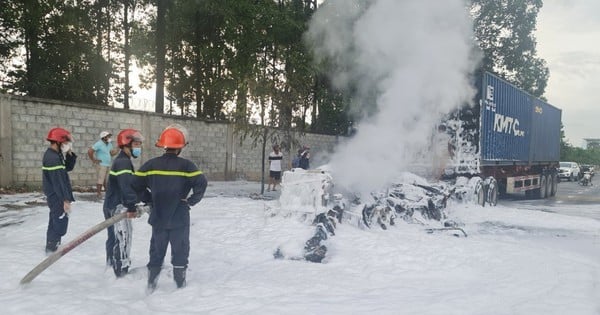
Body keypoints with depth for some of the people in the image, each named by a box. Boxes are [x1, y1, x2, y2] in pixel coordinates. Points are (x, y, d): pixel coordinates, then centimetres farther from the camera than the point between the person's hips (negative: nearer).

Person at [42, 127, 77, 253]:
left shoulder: (55, 155, 9)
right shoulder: (53, 158, -23)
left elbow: (68, 168, 15)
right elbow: (58, 182, -26)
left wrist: (69, 154, -1)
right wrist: (66, 199, -25)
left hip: (55, 196, 11)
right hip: (56, 196, -11)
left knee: (55, 221, 20)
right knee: (60, 221, -4)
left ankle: (52, 245, 33)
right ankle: (52, 247, 4)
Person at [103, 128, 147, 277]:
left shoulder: (124, 161, 17)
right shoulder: (123, 162, -17)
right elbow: (126, 187, -28)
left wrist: (148, 199, 16)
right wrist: (132, 207, -30)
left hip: (113, 206, 11)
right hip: (118, 207, -11)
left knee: (114, 238, 19)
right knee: (122, 239, -6)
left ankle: (112, 267, 32)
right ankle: (121, 272, 0)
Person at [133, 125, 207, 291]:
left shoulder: (151, 164, -2)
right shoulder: (186, 165, -12)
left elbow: (136, 185, 1)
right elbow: (201, 183, -19)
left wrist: (148, 200, 15)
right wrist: (192, 201, -6)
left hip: (158, 217, 3)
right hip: (179, 217, -3)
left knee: (157, 249, 17)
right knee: (180, 249, 12)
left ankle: (151, 283, 21)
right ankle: (180, 282, 20)